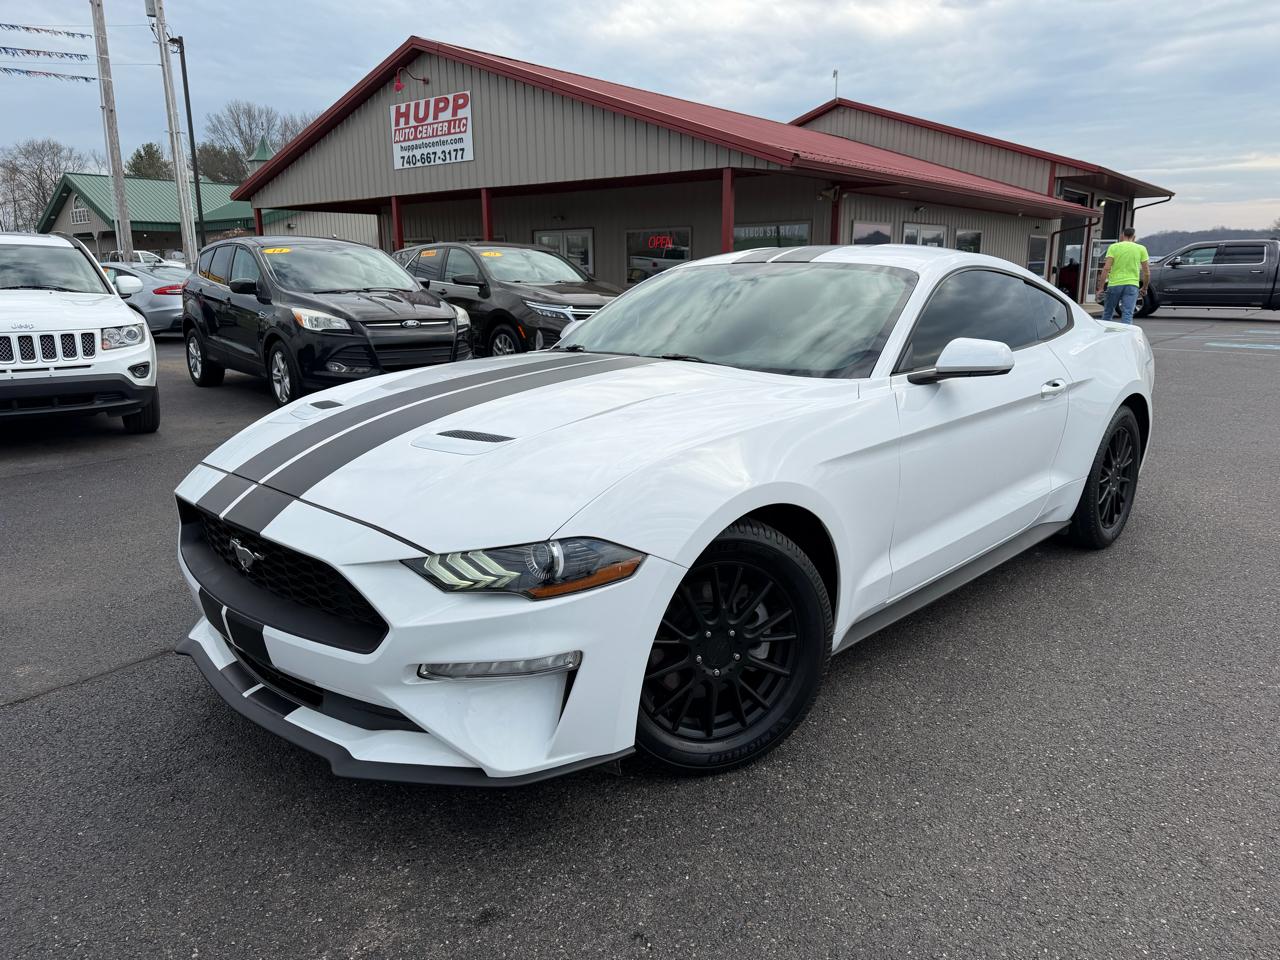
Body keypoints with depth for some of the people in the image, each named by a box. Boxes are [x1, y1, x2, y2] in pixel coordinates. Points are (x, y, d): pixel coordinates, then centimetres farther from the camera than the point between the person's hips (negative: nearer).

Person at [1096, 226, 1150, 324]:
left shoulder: (1114, 247, 2)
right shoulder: (1141, 249, 6)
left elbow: (1106, 268, -8)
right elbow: (1147, 272, 4)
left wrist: (1100, 288, -6)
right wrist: (1144, 288, 18)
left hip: (1114, 284, 0)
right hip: (1132, 285, 1)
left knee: (1107, 314, 12)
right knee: (1127, 315, -5)